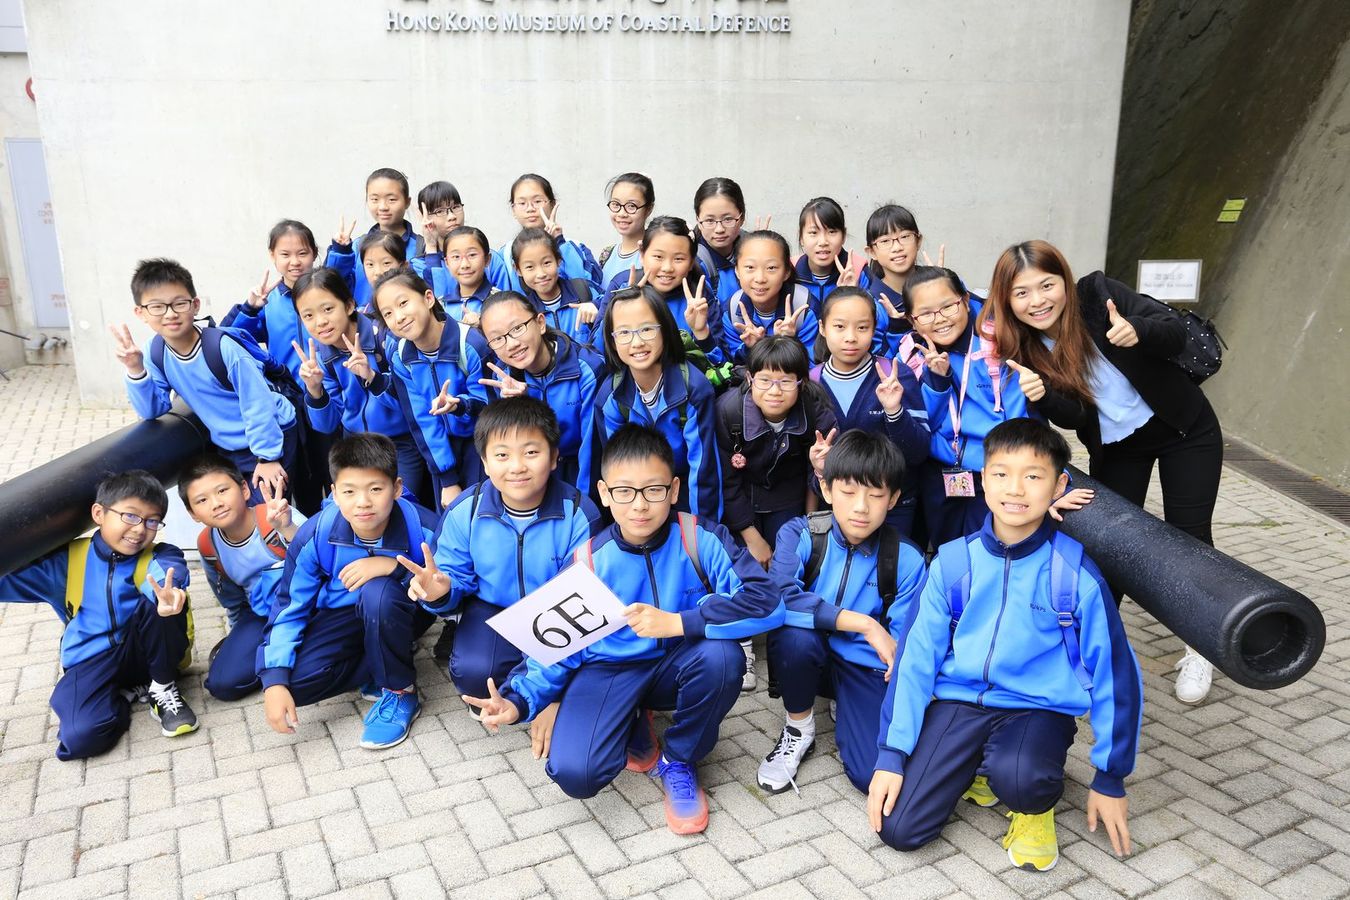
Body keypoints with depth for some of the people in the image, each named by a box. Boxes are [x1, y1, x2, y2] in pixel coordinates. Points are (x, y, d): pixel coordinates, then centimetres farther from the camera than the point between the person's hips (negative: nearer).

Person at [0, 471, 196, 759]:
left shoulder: (158, 557, -8)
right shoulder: (66, 561, 1)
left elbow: (167, 576, -32)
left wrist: (169, 595, -56)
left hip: (146, 652, 0)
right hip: (92, 662, 1)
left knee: (154, 604, -30)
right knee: (81, 735, -27)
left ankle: (164, 690, -8)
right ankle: (127, 693, 7)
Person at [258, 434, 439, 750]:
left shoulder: (423, 528, -27)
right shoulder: (314, 536, -22)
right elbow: (289, 608, -12)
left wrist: (395, 566, -37)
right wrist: (274, 682, -21)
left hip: (402, 614, -2)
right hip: (342, 616, 2)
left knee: (378, 592, -38)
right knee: (294, 679, -24)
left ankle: (401, 693, -14)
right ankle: (384, 664, 0)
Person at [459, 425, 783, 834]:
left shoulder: (700, 539, -16)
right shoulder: (588, 563, -12)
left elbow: (765, 599, -27)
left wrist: (677, 622, -32)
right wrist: (519, 700, -21)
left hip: (676, 665, 0)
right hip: (609, 670, 0)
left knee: (721, 655, -34)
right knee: (574, 774, -25)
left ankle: (679, 761, -4)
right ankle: (635, 730, 13)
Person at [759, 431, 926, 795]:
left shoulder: (906, 560, -12)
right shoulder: (800, 534, -14)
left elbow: (905, 647, -11)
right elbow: (779, 599, -31)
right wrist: (861, 623, -32)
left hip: (865, 669, 0)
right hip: (807, 656, 0)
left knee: (875, 776, -22)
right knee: (794, 634, -36)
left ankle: (844, 709, 15)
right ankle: (799, 727, -4)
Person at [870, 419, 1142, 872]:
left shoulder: (1076, 572, -11)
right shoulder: (953, 561, -5)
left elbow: (1113, 673, -2)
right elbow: (916, 657, -2)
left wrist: (1110, 779, 3)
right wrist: (891, 755, -6)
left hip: (1038, 709, -2)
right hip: (958, 700, 2)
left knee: (1017, 777, -36)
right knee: (899, 828, -12)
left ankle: (1037, 804, 2)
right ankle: (974, 766, 17)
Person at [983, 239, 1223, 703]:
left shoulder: (1098, 294, -22)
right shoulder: (1022, 347, -16)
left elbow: (1176, 332, -22)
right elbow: (1071, 415, -20)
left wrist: (1138, 333, -44)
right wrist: (1040, 394, -41)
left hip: (1184, 430, -2)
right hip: (1114, 448, 2)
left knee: (1189, 535, 4)